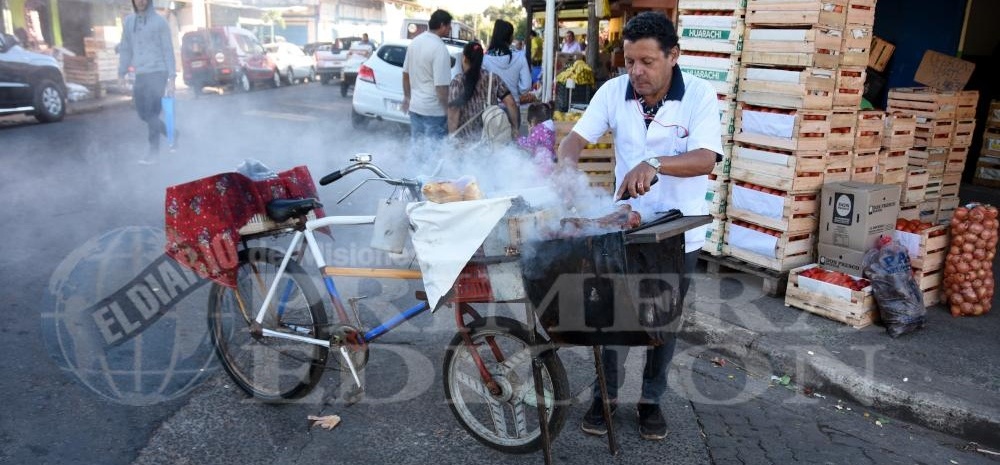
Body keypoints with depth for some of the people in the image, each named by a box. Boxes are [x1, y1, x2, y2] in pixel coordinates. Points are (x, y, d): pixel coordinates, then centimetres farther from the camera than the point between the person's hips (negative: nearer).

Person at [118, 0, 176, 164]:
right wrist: (121, 73, 11)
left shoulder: (159, 21, -2)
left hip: (157, 72, -6)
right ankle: (171, 134, 28)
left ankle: (153, 151, 1)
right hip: (140, 75, 6)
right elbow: (125, 49, 16)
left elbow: (168, 50, -4)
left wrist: (171, 77, -10)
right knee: (143, 114, 8)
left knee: (152, 113, -8)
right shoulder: (128, 21, 13)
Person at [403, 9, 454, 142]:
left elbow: (406, 74, 15)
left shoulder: (414, 42, 5)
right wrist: (449, 111, -13)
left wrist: (407, 97, 26)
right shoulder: (440, 48, -19)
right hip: (434, 110, -8)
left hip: (415, 106, 8)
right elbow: (441, 87, -22)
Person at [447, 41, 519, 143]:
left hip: (466, 139, -3)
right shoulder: (493, 78, 4)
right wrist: (515, 128, 5)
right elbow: (510, 103, -1)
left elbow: (453, 112, -12)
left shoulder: (457, 82, -6)